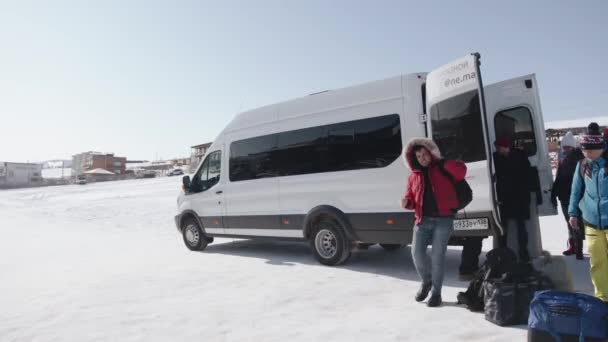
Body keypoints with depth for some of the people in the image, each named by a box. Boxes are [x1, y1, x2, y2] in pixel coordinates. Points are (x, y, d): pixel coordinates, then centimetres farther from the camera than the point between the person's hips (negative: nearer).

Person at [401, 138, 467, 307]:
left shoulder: (441, 169, 2)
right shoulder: (413, 176, 13)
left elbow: (461, 170, -15)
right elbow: (411, 199, 16)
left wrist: (442, 163, -15)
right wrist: (406, 202, -6)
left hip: (443, 219, -3)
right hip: (423, 219, 4)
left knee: (437, 257, -2)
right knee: (417, 253, -4)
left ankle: (436, 293, 13)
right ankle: (426, 281, 24)